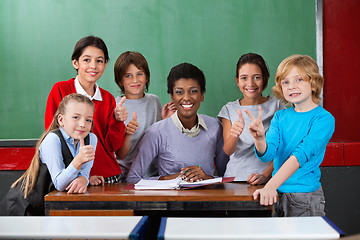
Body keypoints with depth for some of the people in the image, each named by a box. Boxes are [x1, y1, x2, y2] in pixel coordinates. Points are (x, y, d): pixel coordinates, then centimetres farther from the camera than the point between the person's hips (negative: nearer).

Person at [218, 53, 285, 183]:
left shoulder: (276, 105, 4)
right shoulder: (229, 109, 9)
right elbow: (228, 151, -1)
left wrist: (265, 175, -14)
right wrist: (234, 135, -21)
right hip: (234, 178, 2)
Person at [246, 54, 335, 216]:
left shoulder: (324, 118, -10)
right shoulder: (280, 116, 7)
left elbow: (302, 154, -23)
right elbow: (267, 154, -4)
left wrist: (271, 186, -33)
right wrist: (260, 138, -27)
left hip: (305, 196, -4)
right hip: (277, 195, 4)